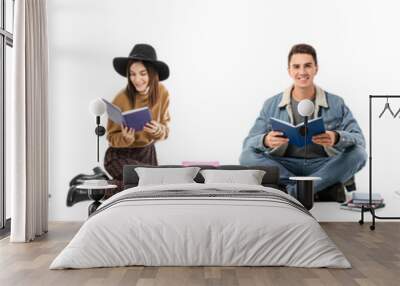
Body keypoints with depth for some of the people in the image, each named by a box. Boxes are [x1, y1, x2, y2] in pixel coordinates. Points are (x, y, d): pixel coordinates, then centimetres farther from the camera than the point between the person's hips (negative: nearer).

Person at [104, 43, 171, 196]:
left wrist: (158, 130, -26)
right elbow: (112, 138, -10)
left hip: (147, 152, 5)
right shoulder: (122, 99, -23)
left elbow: (165, 131, -2)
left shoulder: (162, 93, -12)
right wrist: (126, 138, -32)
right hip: (119, 155, -5)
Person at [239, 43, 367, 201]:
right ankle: (325, 188, -25)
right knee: (247, 156, -25)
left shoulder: (336, 104, 3)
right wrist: (265, 141, -26)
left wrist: (337, 138, -28)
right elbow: (248, 143, -1)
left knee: (358, 154, -26)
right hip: (284, 167, 1)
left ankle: (293, 190, -26)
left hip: (323, 166, 0)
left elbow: (359, 140, -4)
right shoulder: (271, 105, 4)